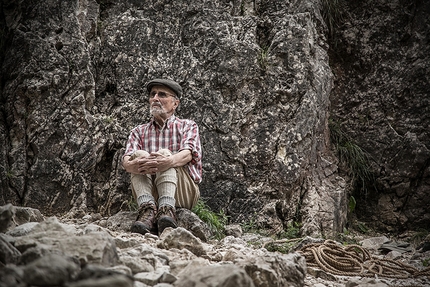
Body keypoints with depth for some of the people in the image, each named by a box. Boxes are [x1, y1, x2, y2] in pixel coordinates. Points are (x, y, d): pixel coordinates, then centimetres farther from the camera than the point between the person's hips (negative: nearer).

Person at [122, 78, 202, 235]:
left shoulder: (188, 126, 12)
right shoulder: (139, 131, 19)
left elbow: (188, 154, -11)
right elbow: (126, 160, -2)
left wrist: (168, 161, -35)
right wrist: (134, 165, -29)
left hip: (184, 193, -2)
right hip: (149, 192, 2)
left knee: (165, 153, -24)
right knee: (140, 154, -20)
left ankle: (167, 210, -45)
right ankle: (148, 209, -39)